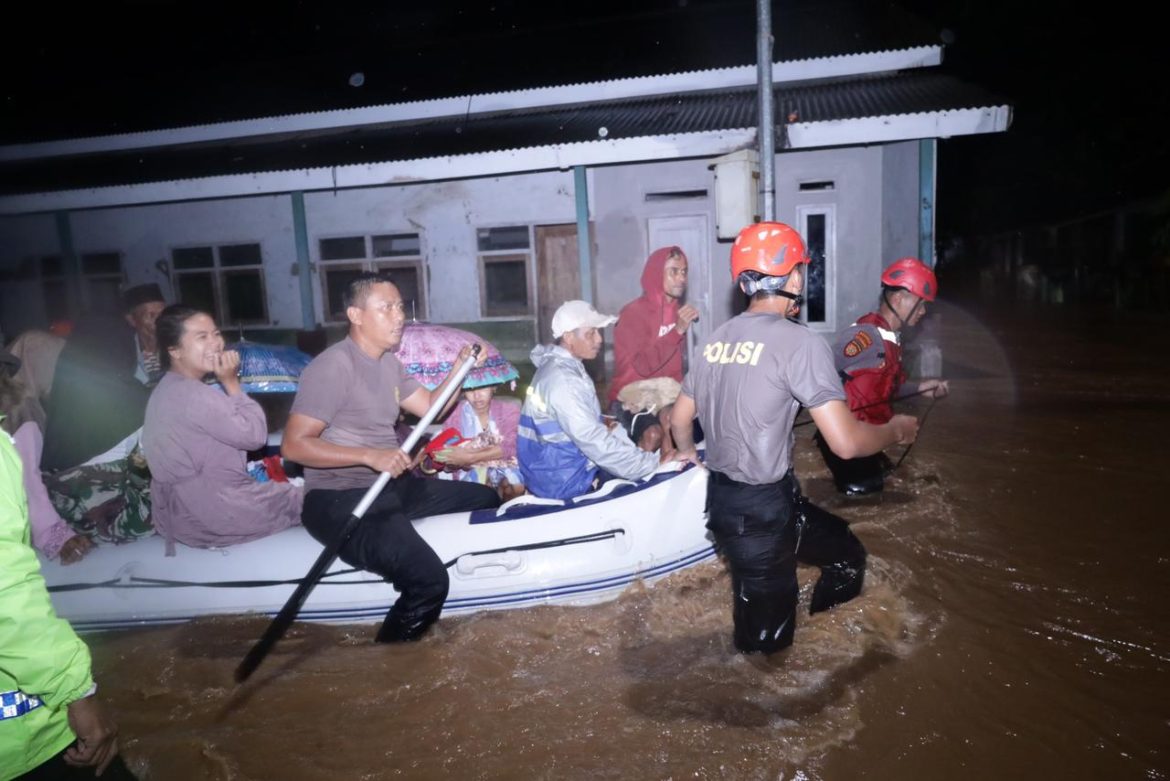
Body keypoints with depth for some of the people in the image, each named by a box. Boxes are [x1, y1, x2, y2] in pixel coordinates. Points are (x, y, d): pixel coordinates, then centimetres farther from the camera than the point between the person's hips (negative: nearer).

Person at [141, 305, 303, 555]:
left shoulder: (169, 390, 12)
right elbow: (255, 435, -17)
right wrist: (231, 382, -12)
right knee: (306, 499, 6)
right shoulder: (195, 395, -23)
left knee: (281, 488, 26)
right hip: (209, 516, -10)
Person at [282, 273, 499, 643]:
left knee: (487, 500, 17)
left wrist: (460, 367, -1)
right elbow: (294, 445, -21)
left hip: (393, 486, 10)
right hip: (339, 500, -10)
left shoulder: (389, 362, 13)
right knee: (429, 580, -27)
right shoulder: (333, 366, -17)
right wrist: (370, 455, -28)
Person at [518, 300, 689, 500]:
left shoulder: (558, 368, 9)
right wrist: (654, 463, -22)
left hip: (557, 470, 9)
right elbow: (594, 441, -26)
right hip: (563, 482, -9)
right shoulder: (563, 379, -22)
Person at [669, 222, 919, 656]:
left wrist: (687, 454, 34)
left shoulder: (716, 340, 5)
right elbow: (846, 442, -19)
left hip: (720, 497, 8)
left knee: (846, 554, 23)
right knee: (765, 641, 10)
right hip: (764, 509, -8)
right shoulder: (800, 342, -17)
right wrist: (896, 430, 0)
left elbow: (680, 419, 13)